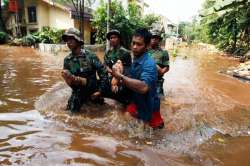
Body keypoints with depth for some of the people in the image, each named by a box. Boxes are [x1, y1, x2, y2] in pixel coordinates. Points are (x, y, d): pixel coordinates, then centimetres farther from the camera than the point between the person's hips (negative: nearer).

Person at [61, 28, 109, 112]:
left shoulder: (90, 55, -12)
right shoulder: (67, 60, -2)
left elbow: (103, 72, -13)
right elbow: (69, 81, -4)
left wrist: (100, 91, -14)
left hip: (93, 90, -2)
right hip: (78, 93, 3)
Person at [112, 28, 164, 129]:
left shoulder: (149, 63, -26)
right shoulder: (135, 60, 1)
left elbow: (143, 87, -41)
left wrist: (120, 76, -38)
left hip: (147, 109, -8)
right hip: (136, 104, 8)